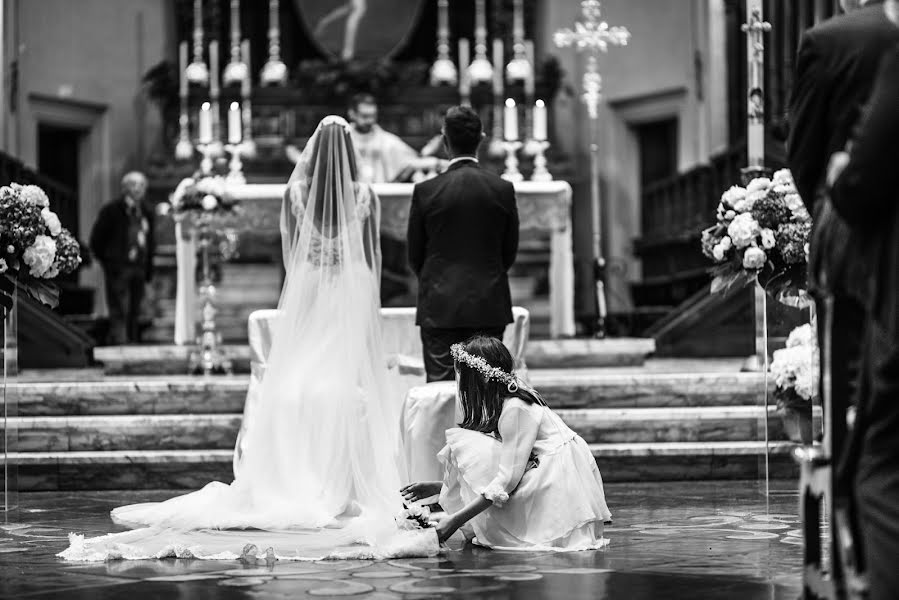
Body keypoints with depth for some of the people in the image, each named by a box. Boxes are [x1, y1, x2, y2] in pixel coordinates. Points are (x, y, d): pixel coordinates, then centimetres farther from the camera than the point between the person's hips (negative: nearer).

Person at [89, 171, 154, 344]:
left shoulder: (146, 214, 15)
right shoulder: (112, 210, -1)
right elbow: (96, 239, 0)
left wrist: (148, 270, 12)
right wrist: (107, 261, -1)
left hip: (138, 270, 5)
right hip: (118, 269, -5)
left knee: (134, 313, 7)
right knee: (119, 312, -11)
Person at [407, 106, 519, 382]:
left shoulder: (426, 190, -6)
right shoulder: (503, 189, -2)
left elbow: (415, 255, 3)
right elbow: (510, 251, 6)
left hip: (439, 307, -1)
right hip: (490, 307, 2)